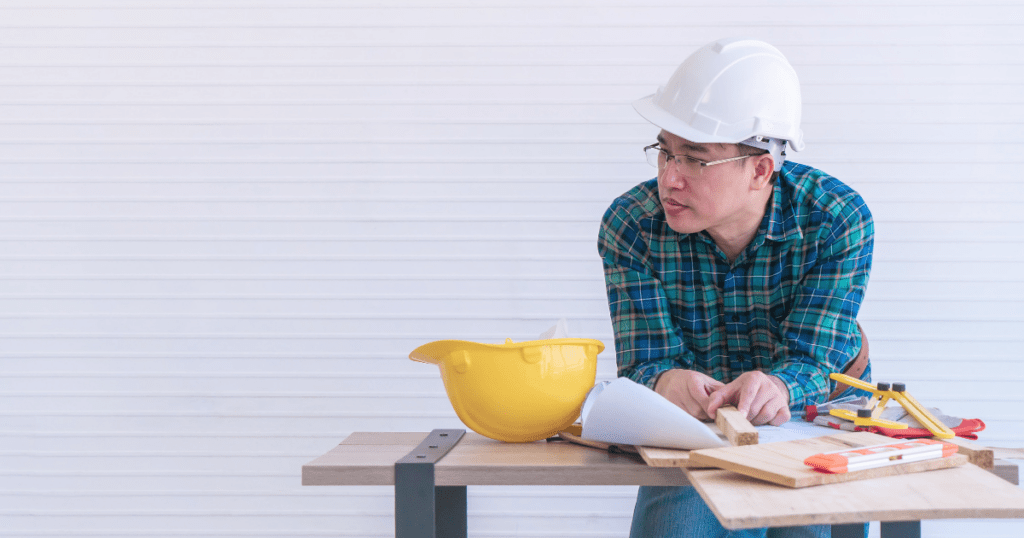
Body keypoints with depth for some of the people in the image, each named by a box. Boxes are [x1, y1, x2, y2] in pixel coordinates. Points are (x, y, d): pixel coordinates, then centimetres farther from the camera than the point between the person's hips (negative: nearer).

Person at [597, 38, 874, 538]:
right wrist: (667, 382, -41)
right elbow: (645, 362, -16)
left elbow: (811, 360, -20)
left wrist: (778, 386, -45)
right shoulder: (630, 225, -14)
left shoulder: (838, 219, -17)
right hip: (695, 439, 1)